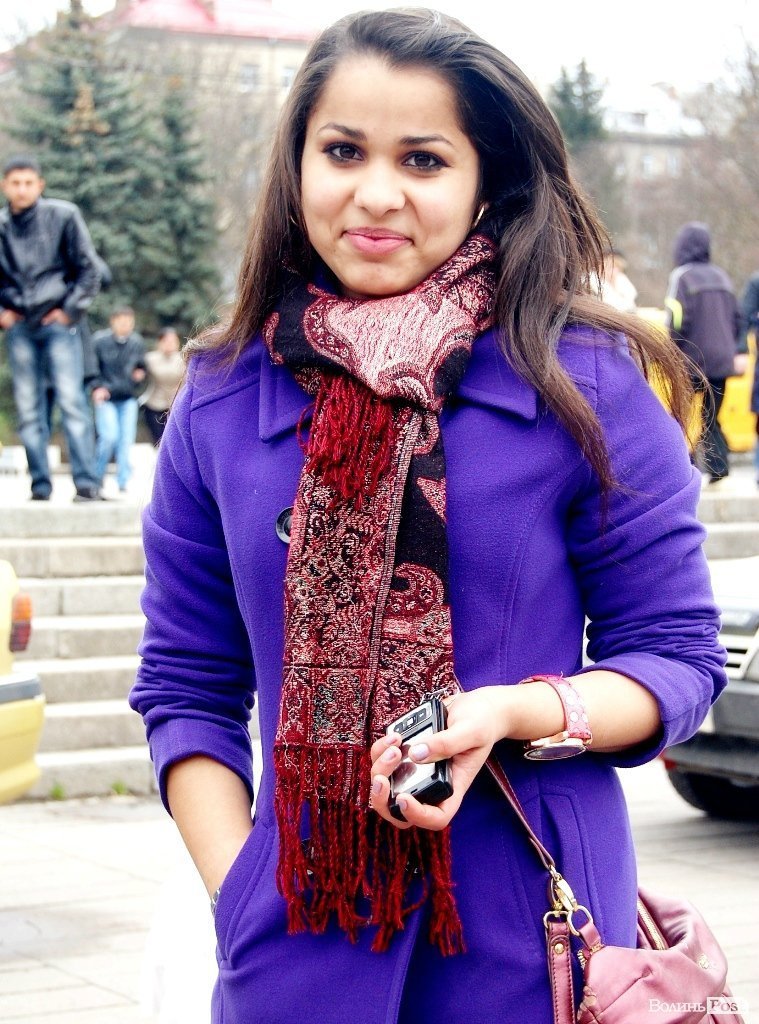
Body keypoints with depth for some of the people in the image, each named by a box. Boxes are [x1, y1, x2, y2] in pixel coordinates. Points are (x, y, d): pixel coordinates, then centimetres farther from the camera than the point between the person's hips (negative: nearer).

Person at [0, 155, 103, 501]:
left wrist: (69, 310, -4)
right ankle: (40, 484, 7)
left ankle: (86, 482, -11)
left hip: (57, 322, -3)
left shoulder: (63, 215, -1)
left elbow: (88, 268, 2)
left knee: (71, 400, -10)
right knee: (28, 409, 2)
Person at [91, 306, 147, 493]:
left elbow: (142, 366, 17)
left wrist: (140, 373, -5)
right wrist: (97, 387, -17)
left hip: (128, 399, 4)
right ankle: (98, 474, 7)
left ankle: (123, 482, 6)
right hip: (105, 398, -4)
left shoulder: (137, 342, 3)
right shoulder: (100, 341, -9)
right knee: (109, 436, -16)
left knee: (127, 439, -2)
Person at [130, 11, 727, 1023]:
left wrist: (513, 713, -18)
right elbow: (186, 688, 8)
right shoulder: (220, 403, 2)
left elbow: (678, 656, -1)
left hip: (529, 938, -1)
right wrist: (237, 887, -4)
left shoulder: (586, 386, -5)